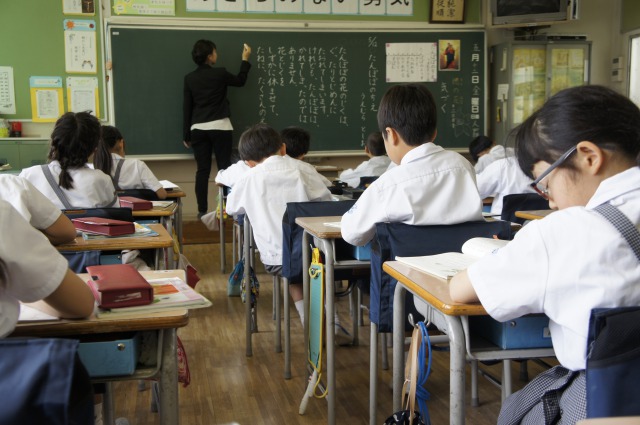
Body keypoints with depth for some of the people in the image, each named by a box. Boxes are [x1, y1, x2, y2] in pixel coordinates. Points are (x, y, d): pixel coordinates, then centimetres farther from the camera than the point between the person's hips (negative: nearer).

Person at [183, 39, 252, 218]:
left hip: (198, 129, 3)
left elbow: (186, 107, 5)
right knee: (224, 167, 3)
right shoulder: (220, 74, -7)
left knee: (202, 170, 4)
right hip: (220, 127, -3)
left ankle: (202, 210, 5)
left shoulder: (189, 78, 3)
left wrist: (186, 134, 10)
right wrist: (245, 59, 23)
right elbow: (240, 81, 13)